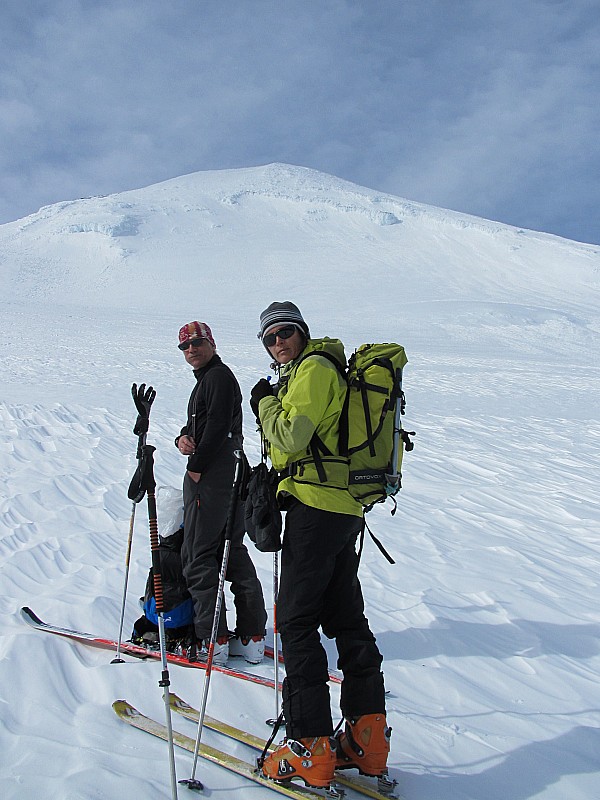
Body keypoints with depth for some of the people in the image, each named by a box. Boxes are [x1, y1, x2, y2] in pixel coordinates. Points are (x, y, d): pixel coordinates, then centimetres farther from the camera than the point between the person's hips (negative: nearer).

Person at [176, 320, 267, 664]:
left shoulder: (218, 376, -10)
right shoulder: (208, 378, 23)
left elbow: (217, 426, -20)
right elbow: (197, 424, 21)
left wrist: (197, 465, -14)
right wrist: (183, 438, -1)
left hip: (210, 478, -11)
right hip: (230, 476, 11)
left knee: (198, 556, -5)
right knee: (233, 552, 12)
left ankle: (212, 639, 0)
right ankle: (252, 638, 17)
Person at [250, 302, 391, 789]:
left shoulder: (314, 368, -7)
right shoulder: (330, 369, 23)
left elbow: (290, 437, -16)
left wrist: (265, 402, -1)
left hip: (315, 506, -10)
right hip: (346, 509, 10)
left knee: (297, 623, -5)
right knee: (346, 620, 13)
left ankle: (310, 752, -1)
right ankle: (367, 740, 19)